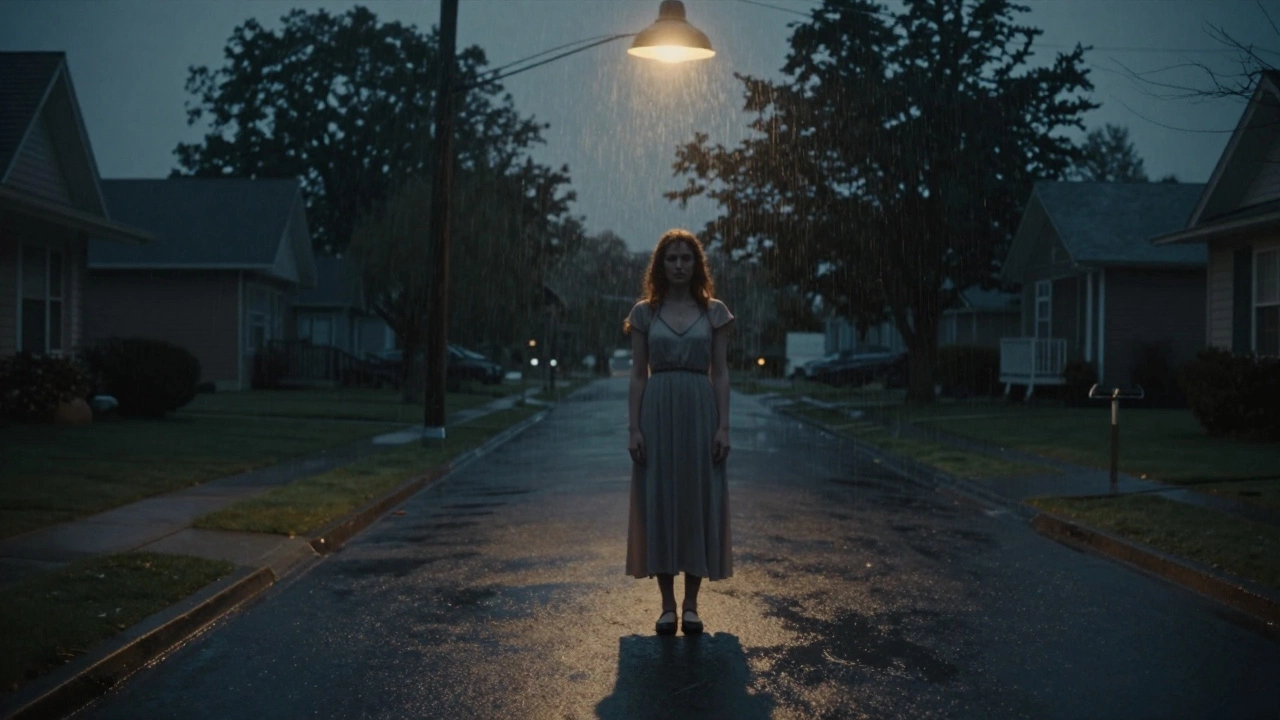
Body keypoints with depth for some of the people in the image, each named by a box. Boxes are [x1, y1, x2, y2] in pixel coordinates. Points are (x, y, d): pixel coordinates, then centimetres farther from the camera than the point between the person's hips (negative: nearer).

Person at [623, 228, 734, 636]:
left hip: (700, 413, 0)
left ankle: (691, 604, 13)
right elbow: (638, 375, 4)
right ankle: (667, 605, 12)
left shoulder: (714, 312, 5)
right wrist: (634, 428, -4)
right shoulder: (644, 312, 5)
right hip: (658, 413, 0)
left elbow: (720, 373, 3)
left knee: (699, 503, 2)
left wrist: (723, 426, -5)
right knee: (659, 504, 2)